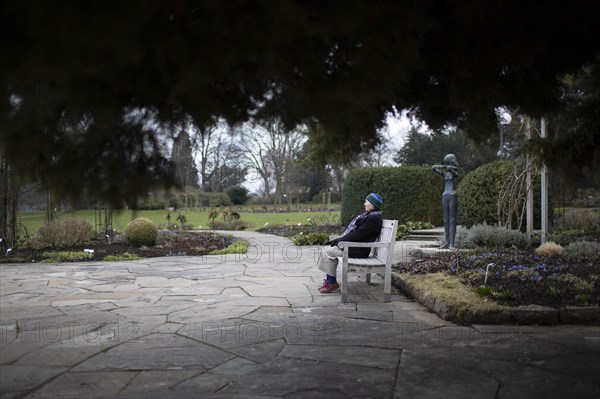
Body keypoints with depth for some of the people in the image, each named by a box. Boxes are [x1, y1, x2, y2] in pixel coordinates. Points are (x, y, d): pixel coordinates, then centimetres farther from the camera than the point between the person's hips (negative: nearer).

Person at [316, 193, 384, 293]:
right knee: (326, 250, 3)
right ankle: (329, 280, 5)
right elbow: (352, 231, 17)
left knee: (328, 252, -16)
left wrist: (340, 241, -14)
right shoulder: (368, 215, 18)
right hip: (352, 245, 10)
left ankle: (332, 283, -7)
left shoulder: (374, 218, -16)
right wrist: (337, 240, 6)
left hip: (358, 250, -10)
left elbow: (357, 234, -21)